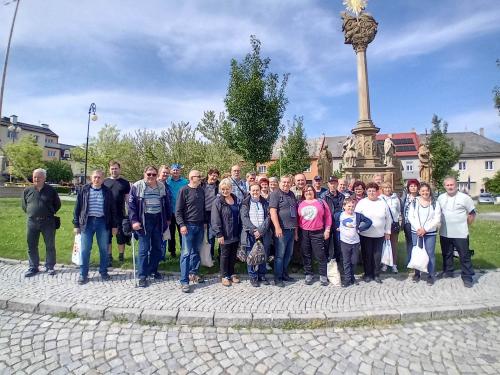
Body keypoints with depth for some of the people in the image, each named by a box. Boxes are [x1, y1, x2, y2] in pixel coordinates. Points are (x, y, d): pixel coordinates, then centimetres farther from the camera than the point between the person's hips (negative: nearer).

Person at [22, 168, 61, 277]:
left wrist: (50, 213, 4)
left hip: (48, 222, -2)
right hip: (32, 222, 2)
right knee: (32, 246, 9)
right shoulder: (27, 190, 5)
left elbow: (57, 204, 8)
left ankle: (50, 267, 18)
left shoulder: (51, 190, -2)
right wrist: (31, 213, 9)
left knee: (50, 246, 5)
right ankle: (33, 267, 23)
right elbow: (24, 206, 17)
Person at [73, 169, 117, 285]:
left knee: (104, 249, 9)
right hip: (88, 222, 0)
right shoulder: (84, 190, 2)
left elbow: (113, 209, 5)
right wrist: (76, 224, 0)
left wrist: (114, 225, 2)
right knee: (85, 249, 3)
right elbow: (77, 208, 4)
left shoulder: (107, 192, 2)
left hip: (102, 222, 0)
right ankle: (83, 274, 17)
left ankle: (103, 272, 24)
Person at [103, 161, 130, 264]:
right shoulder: (104, 182, 7)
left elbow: (127, 198, 6)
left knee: (121, 236, 6)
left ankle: (121, 256, 19)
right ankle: (109, 257, 19)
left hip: (120, 214, -1)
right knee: (107, 236, 7)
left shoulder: (125, 183, 5)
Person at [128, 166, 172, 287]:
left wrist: (168, 218, 12)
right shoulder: (137, 187, -4)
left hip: (158, 220, 4)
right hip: (144, 220, -4)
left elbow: (167, 203, 13)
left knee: (157, 248, 12)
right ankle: (142, 276, 10)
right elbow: (131, 204, -5)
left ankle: (153, 270, 29)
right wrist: (134, 220, -13)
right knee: (144, 249, 0)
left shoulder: (162, 187, 6)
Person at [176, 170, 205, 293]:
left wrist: (205, 221, 15)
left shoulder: (201, 190, 9)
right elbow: (178, 210, -8)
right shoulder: (184, 190, -7)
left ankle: (194, 273, 28)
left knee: (196, 251, 13)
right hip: (188, 225, -5)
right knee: (186, 253, -3)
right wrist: (182, 225, -15)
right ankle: (184, 281, 3)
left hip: (200, 225, 6)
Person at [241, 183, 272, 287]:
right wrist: (253, 230, -14)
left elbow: (268, 217, 1)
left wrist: (261, 230, -11)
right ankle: (253, 277, 15)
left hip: (263, 234, 2)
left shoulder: (265, 203, 10)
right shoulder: (245, 203, 4)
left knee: (263, 256, 7)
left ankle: (262, 276, 23)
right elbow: (244, 218, -5)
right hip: (250, 234, -2)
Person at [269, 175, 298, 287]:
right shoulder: (275, 194, -5)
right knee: (280, 255, 0)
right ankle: (278, 278, 11)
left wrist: (296, 229, 17)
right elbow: (273, 211, -15)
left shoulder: (292, 195, 16)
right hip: (281, 229, -7)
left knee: (288, 254, 15)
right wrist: (277, 227, -21)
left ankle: (284, 274, 29)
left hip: (291, 230, 7)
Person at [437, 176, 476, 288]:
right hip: (444, 233, 4)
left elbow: (472, 214, 0)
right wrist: (441, 224, 8)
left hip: (461, 234, -4)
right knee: (446, 254, 16)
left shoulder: (465, 198, -7)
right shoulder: (440, 198, 3)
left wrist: (465, 226, -1)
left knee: (465, 256, 3)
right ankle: (448, 272, 30)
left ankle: (467, 277, 15)